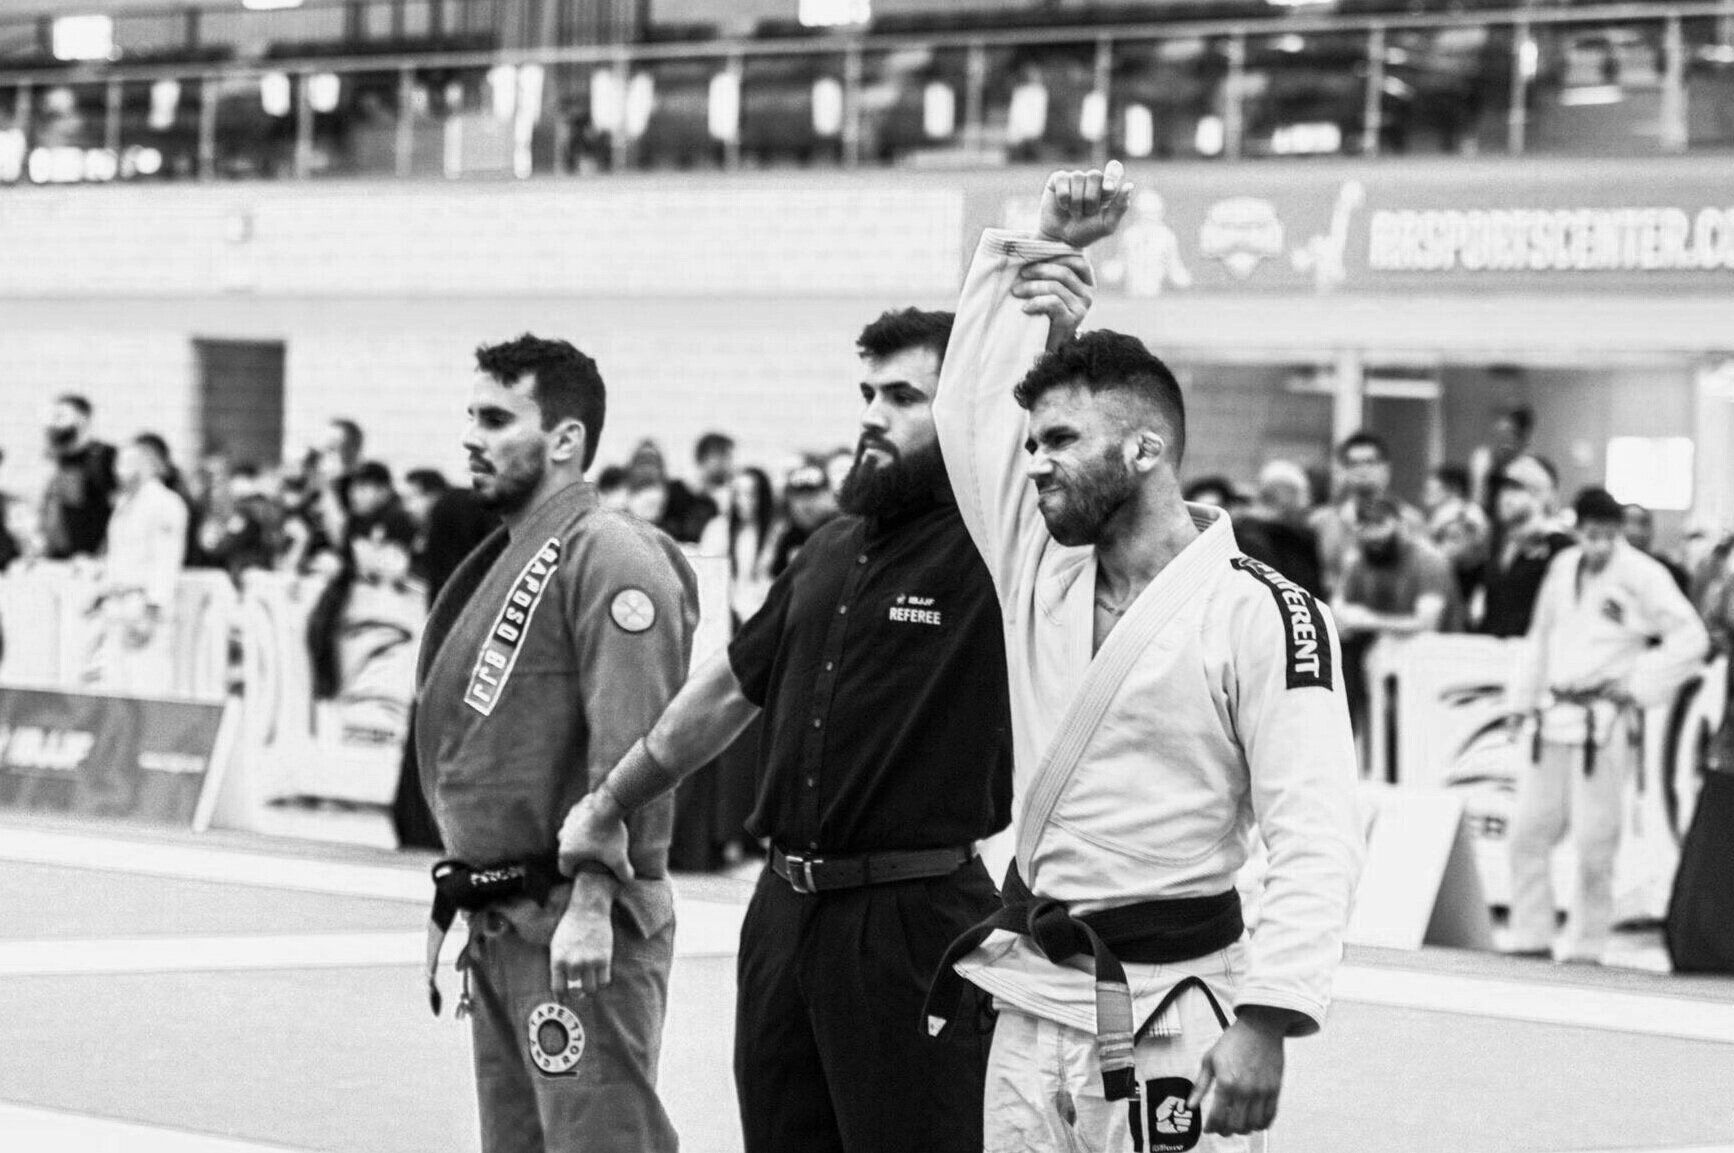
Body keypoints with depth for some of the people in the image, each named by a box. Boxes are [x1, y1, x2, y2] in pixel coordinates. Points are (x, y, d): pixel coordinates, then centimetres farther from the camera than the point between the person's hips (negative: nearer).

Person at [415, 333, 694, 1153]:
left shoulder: (607, 556, -12)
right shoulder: (500, 562, 18)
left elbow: (630, 745, -21)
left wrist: (592, 903, -26)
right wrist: (451, 907, 23)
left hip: (579, 931, -10)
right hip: (497, 926, 10)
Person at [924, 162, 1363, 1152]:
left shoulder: (1262, 615, -11)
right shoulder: (1037, 568, 10)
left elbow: (1317, 839, -16)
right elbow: (977, 397, 16)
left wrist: (1266, 1022, -24)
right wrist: (1044, 252, 7)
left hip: (1170, 1013, -7)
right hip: (1033, 997, 7)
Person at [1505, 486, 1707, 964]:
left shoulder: (1643, 576, -8)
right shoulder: (1563, 568, 12)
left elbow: (1691, 639, -11)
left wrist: (1640, 687, -11)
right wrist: (1524, 701, 20)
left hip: (1604, 722, -6)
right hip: (1553, 717, 6)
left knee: (1594, 842, -5)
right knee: (1529, 830, 6)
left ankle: (1585, 944, 4)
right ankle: (1532, 938, 15)